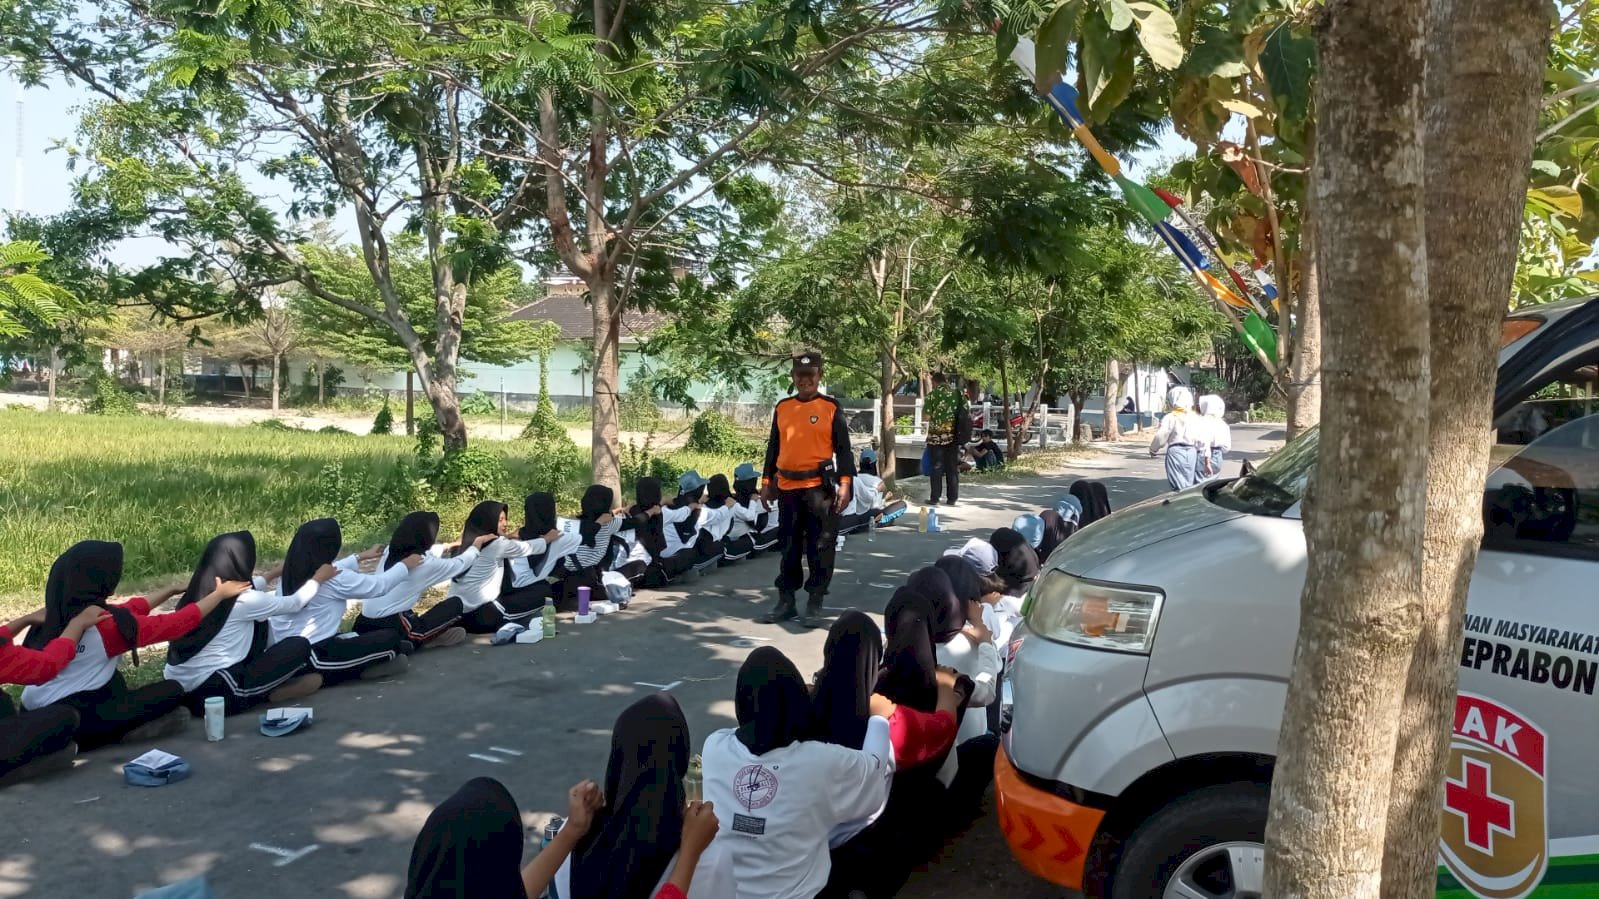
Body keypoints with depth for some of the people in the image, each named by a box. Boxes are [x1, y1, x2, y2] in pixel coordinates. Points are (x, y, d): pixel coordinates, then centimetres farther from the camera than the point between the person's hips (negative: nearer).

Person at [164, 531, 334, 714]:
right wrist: (318, 578, 23)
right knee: (300, 646, 0)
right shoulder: (243, 601, -12)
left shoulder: (199, 593, 7)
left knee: (258, 624, 20)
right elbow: (295, 603, 5)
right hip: (216, 693, -8)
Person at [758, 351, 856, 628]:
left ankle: (815, 604, 8)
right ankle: (786, 601, 20)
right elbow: (773, 447, 15)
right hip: (787, 487, 4)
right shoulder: (782, 407, 9)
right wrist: (768, 482, 14)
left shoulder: (831, 407, -1)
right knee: (789, 547, 11)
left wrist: (845, 483, -10)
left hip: (819, 488, -4)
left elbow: (843, 448, -2)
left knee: (820, 548, 0)